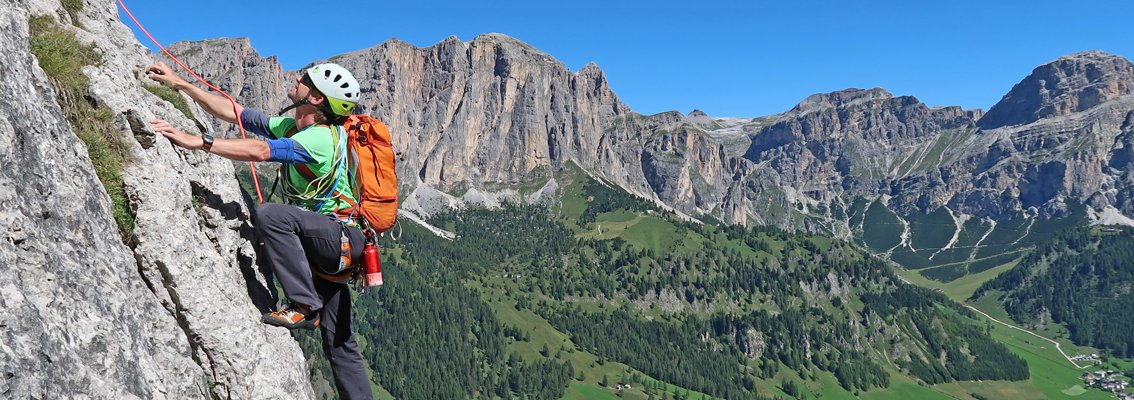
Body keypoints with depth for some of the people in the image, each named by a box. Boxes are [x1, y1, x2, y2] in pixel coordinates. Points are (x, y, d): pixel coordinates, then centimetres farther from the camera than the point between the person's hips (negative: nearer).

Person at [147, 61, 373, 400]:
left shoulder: (322, 138, -17)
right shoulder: (290, 127, 10)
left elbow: (259, 151, -30)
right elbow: (234, 113, 13)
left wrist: (196, 141, -28)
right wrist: (179, 84, 12)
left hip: (343, 236, -9)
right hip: (324, 242, 9)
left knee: (270, 214, -31)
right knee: (339, 344, 8)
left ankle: (305, 306, -25)